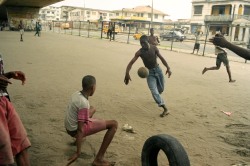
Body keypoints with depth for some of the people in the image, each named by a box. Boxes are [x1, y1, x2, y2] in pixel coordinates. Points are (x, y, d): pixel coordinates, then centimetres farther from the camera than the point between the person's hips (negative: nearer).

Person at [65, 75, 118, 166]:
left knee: (92, 109, 32)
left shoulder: (76, 94, 0)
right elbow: (80, 130, -28)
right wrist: (78, 153, -25)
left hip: (69, 127, 9)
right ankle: (99, 159, -10)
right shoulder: (84, 104, -27)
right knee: (114, 124, -11)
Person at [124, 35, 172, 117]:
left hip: (158, 70, 2)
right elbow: (131, 63, -23)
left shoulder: (154, 48, -9)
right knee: (154, 91, -17)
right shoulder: (139, 52, -15)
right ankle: (165, 109, -17)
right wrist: (127, 74, -37)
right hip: (149, 72, -2)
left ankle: (157, 98, 51)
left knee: (161, 89, 14)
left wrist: (168, 68, -9)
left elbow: (161, 58, -2)